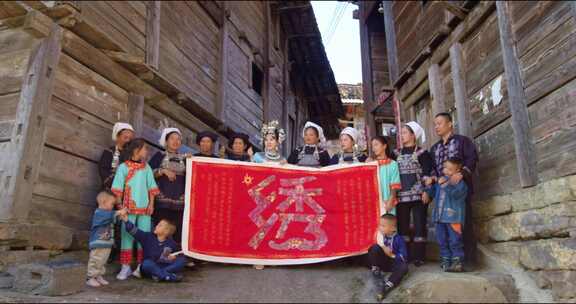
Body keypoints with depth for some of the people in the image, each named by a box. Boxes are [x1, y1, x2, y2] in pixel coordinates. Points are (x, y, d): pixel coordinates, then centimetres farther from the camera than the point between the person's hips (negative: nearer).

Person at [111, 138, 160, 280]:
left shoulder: (147, 167, 9)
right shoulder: (123, 167, -1)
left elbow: (151, 187, 9)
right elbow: (118, 189, -1)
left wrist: (151, 203, 1)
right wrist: (119, 205, -6)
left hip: (145, 208, 3)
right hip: (129, 208, -3)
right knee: (127, 236, 2)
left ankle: (141, 266, 15)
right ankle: (126, 267, 10)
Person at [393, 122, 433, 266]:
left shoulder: (422, 153, -1)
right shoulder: (396, 154, 12)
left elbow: (428, 174, -5)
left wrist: (426, 192, -13)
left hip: (418, 195, -4)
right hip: (401, 196, 4)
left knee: (419, 226, 1)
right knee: (402, 226, 7)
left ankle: (418, 256, 9)